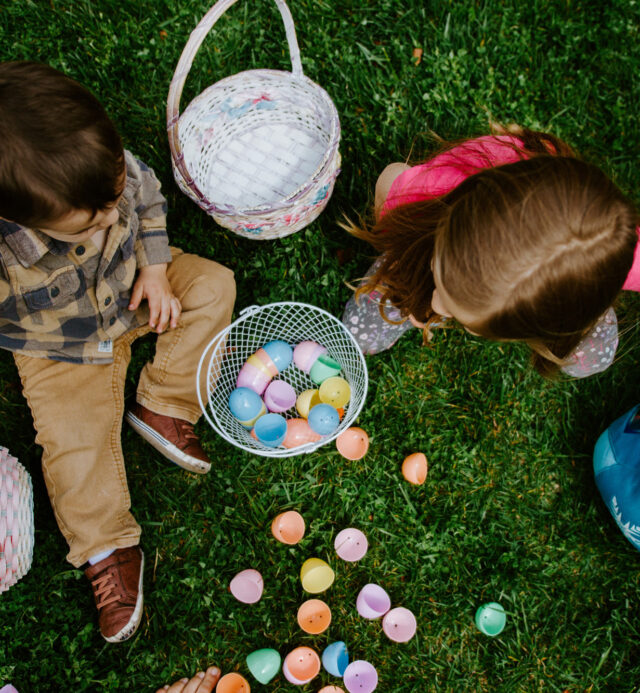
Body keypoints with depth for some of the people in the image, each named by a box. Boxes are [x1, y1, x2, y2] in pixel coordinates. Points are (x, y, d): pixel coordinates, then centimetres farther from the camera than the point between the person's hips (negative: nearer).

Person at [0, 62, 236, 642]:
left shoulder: (110, 168, -29)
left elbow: (149, 201, -5)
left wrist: (154, 270, -14)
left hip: (131, 288, 4)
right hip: (62, 352, -3)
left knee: (212, 284, -9)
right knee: (73, 440, -10)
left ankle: (162, 408, -7)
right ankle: (106, 549, 10)